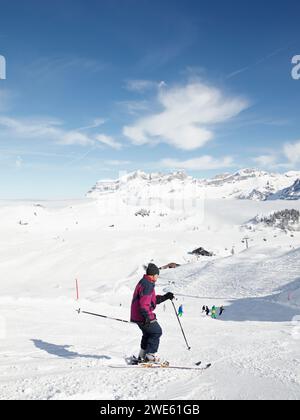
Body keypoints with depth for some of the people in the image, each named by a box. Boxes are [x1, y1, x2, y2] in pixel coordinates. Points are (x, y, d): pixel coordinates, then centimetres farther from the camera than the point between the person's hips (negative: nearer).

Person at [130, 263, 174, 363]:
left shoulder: (144, 283, 17)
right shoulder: (147, 285, -18)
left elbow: (154, 299, 22)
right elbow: (144, 302, -28)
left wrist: (165, 297, 16)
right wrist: (147, 316, -32)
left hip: (137, 315, 11)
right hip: (143, 316, -11)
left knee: (148, 333, 23)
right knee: (156, 332, 0)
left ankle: (143, 356, 30)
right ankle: (151, 355, 3)